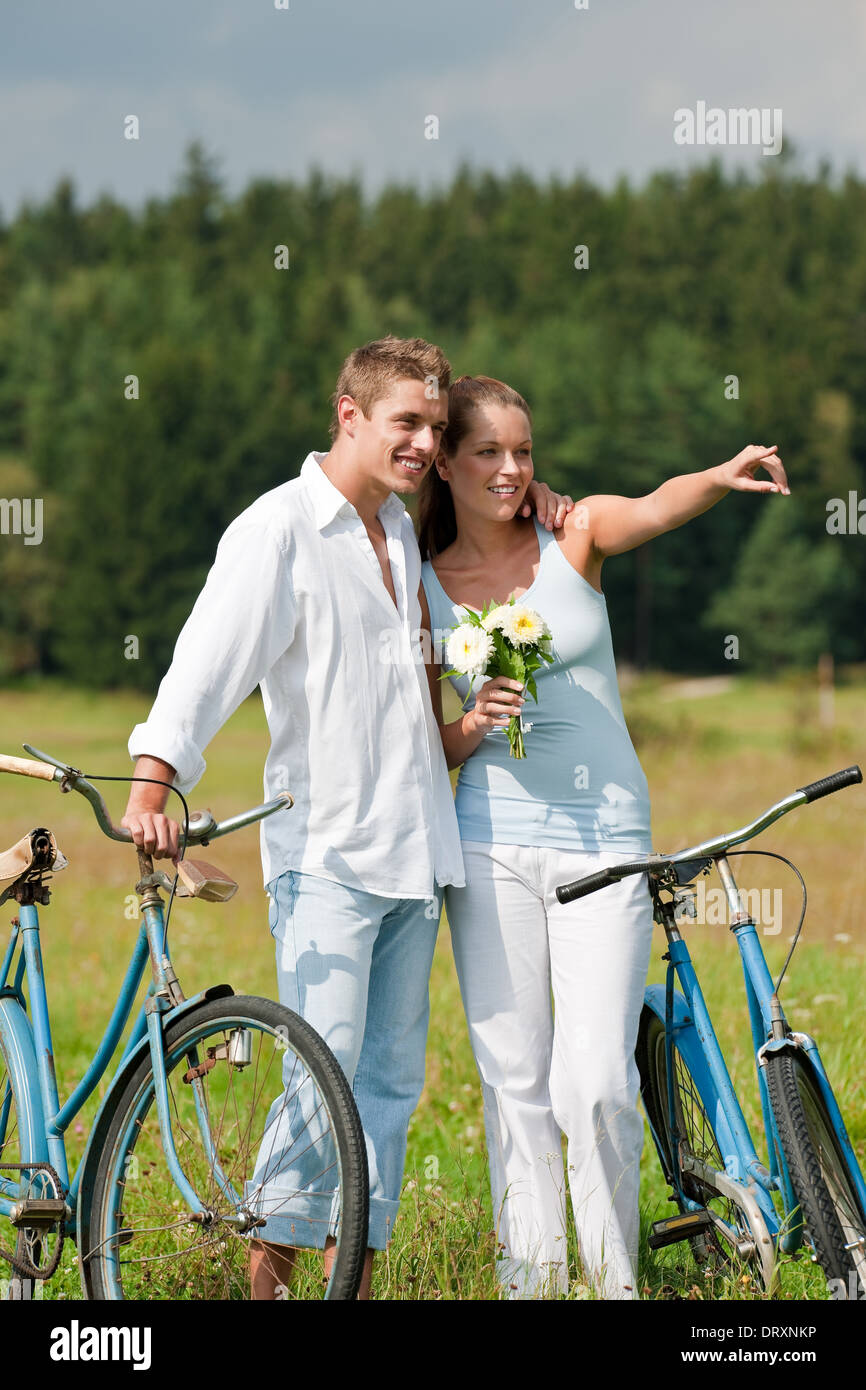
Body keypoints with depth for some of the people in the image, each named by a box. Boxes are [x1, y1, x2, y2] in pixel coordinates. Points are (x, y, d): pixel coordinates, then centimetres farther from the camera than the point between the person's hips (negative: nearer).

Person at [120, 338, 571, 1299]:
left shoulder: (406, 532, 14)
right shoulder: (279, 528, -7)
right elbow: (209, 656, -18)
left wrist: (524, 499, 16)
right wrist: (151, 780, -31)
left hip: (413, 850, 7)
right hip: (323, 851, -7)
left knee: (391, 1078, 7)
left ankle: (357, 1275, 13)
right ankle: (270, 1274, -3)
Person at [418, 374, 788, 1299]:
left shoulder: (573, 537, 2)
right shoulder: (424, 589, 5)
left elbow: (657, 509, -21)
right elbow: (431, 749, 9)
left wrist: (720, 478, -43)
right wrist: (474, 724, -14)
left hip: (605, 837, -1)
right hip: (492, 846, 2)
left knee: (595, 1083, -8)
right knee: (514, 1081, 4)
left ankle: (614, 1279, 10)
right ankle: (529, 1276, 14)